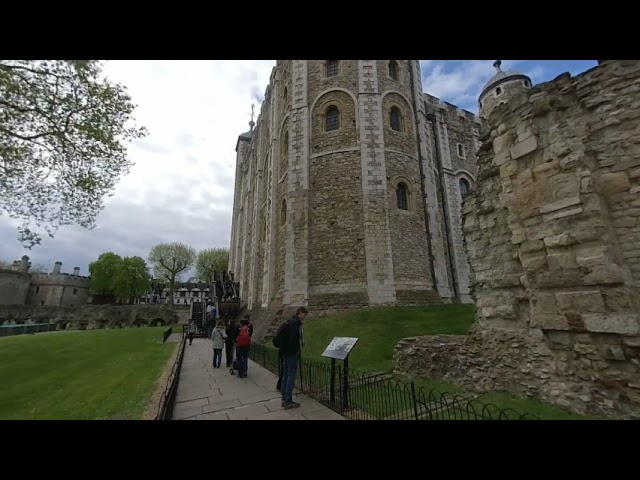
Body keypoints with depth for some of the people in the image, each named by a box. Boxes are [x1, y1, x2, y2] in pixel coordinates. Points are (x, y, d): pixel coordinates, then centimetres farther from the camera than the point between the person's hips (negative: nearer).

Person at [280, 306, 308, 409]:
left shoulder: (289, 321, 15)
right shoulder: (296, 322, -15)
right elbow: (294, 338, -23)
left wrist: (285, 351, 19)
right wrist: (297, 351, -15)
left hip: (286, 352, 10)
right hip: (292, 353, -10)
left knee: (285, 375, 12)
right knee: (291, 376, -3)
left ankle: (284, 400, 20)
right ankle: (288, 401, 3)